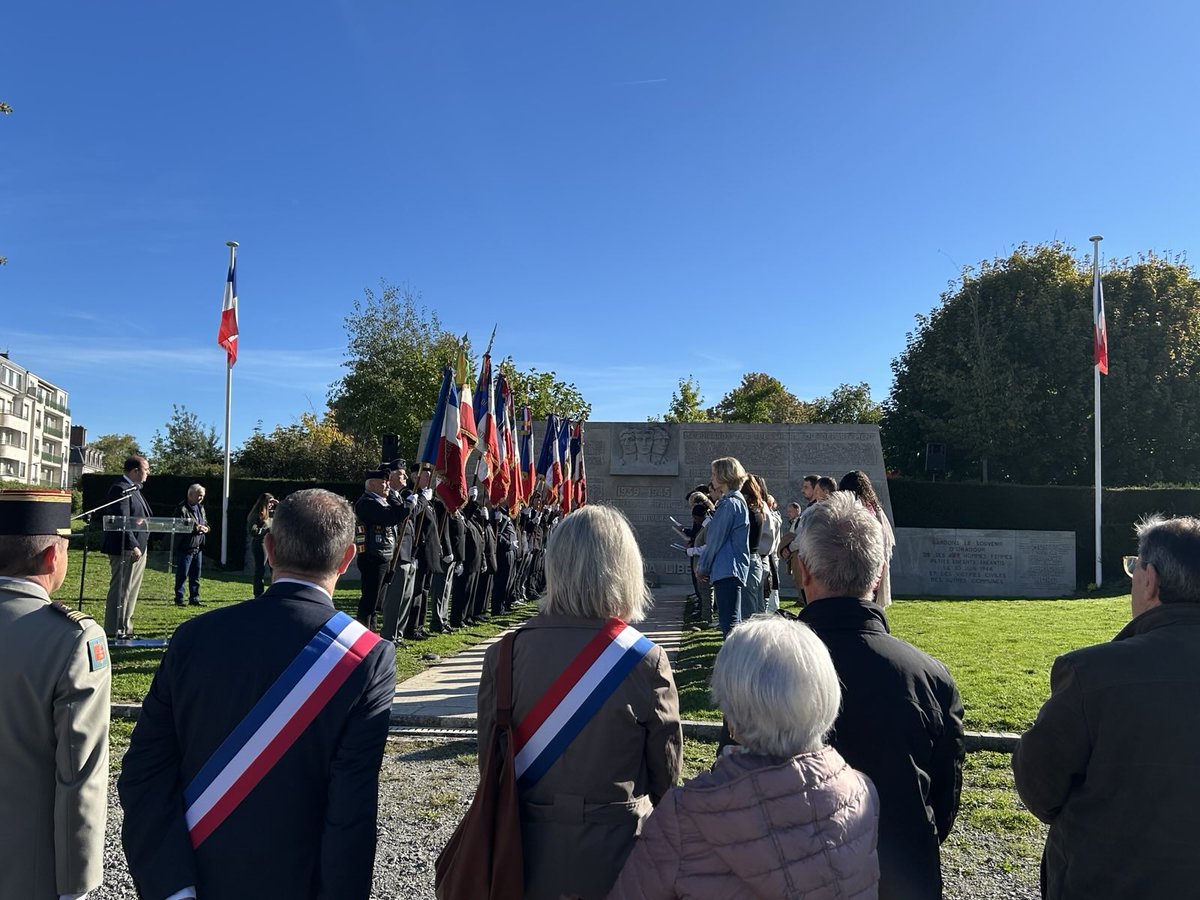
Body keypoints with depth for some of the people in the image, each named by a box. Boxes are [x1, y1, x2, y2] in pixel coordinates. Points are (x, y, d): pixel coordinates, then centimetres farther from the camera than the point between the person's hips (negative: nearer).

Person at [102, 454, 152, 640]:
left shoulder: (134, 489, 17)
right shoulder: (121, 489, -15)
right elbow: (122, 522, -21)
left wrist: (141, 545, 10)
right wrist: (133, 546, -23)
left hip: (138, 548, 10)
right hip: (126, 549, -10)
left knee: (131, 591, 15)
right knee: (120, 591, -4)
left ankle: (125, 629, 22)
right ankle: (112, 632, 3)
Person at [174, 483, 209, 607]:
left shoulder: (201, 508, 16)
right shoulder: (182, 509, -11)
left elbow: (206, 523, 26)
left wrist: (205, 528, 3)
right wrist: (195, 528, -23)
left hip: (198, 548, 8)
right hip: (185, 548, -7)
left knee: (195, 576, 11)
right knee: (182, 575, -1)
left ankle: (194, 598, 18)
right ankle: (179, 598, 6)